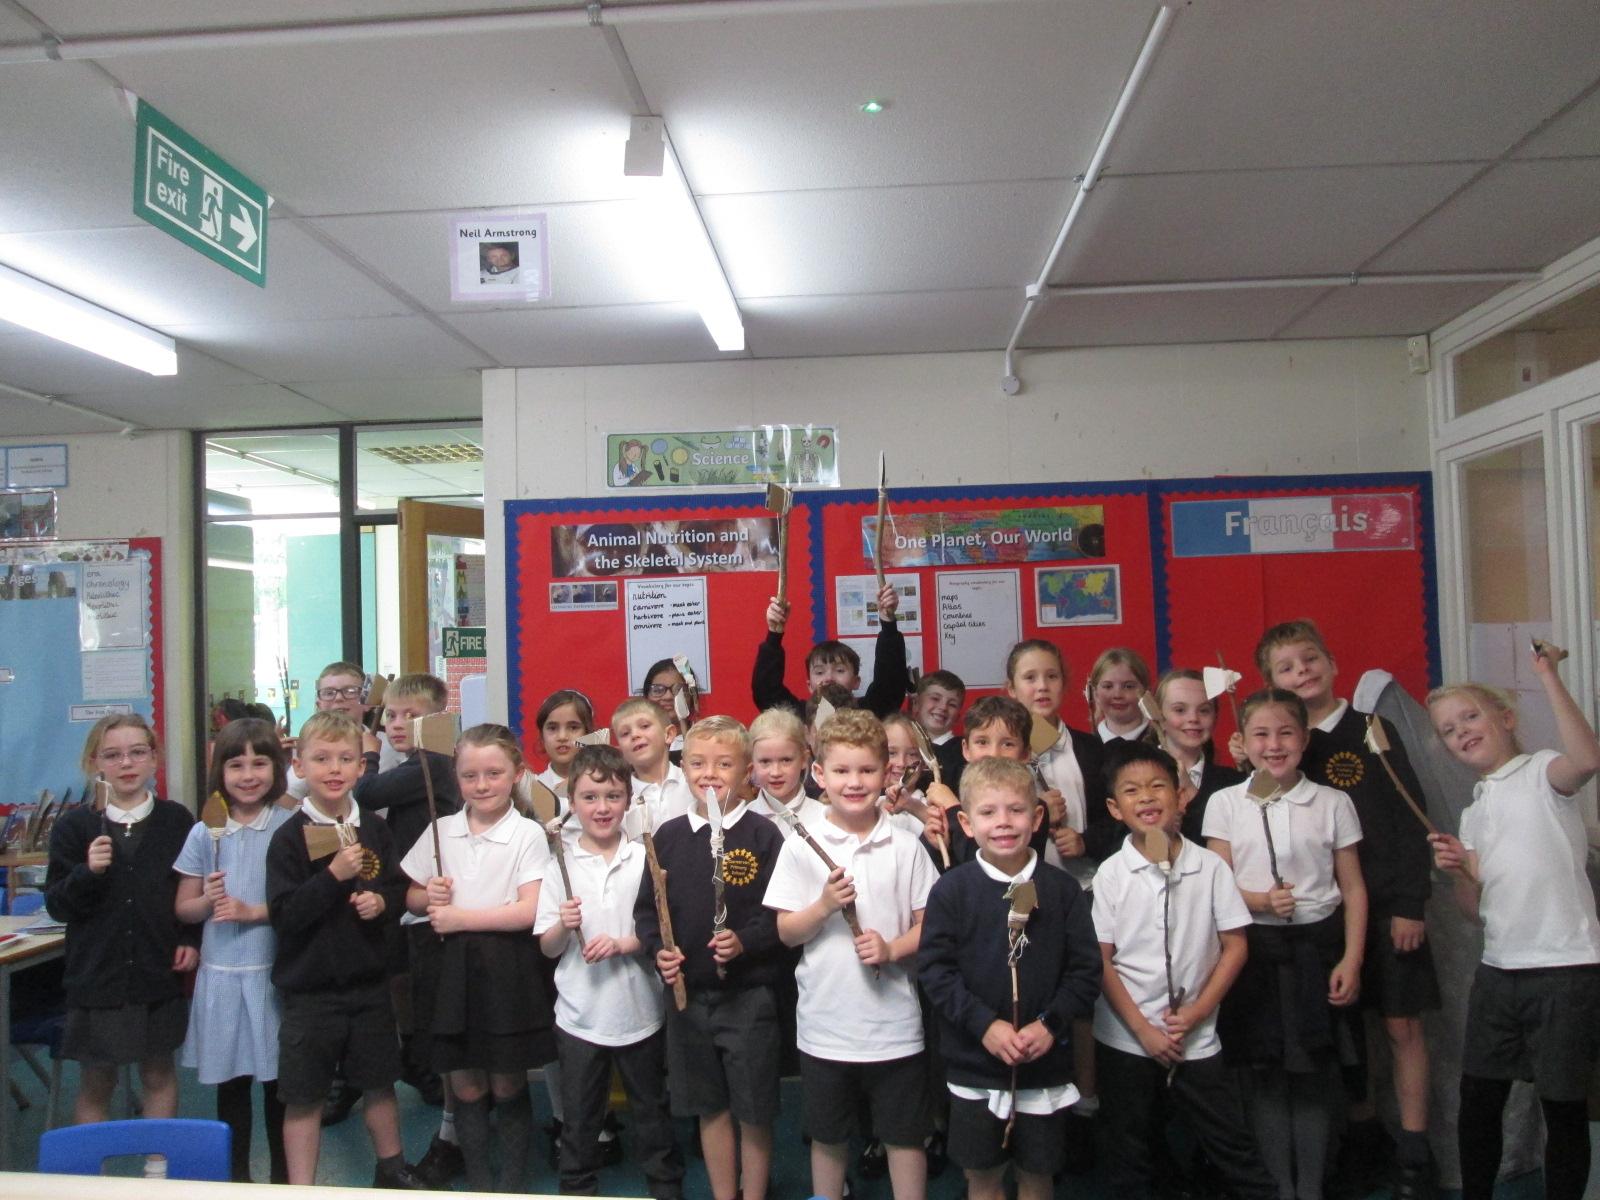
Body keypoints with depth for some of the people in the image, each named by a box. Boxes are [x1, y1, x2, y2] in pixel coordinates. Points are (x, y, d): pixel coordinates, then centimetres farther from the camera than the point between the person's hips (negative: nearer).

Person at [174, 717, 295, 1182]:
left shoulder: (289, 827, -5)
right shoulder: (204, 834, 3)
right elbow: (183, 908, 8)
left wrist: (253, 911, -16)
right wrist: (208, 902, -12)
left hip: (275, 970, -2)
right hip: (221, 973, 2)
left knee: (278, 1078, 6)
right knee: (230, 1079, 13)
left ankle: (284, 1173, 23)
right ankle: (235, 1173, 29)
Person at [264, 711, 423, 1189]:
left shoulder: (374, 829, 0)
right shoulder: (289, 837, -11)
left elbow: (400, 890, 8)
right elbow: (283, 916, -18)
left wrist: (382, 901, -13)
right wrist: (334, 876, -26)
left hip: (369, 981, 4)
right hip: (309, 987, -3)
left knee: (378, 1082, 18)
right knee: (303, 1096, 6)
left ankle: (391, 1167, 39)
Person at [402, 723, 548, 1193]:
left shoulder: (527, 834, -7)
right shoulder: (441, 830, 6)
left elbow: (530, 910, -15)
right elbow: (411, 897, 14)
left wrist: (460, 916, -14)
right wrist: (430, 897, -8)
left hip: (505, 972, -4)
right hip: (450, 969, 4)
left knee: (508, 1087, 7)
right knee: (465, 1087, 12)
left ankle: (513, 1184, 25)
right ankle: (477, 1183, 29)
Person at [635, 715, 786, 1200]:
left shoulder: (763, 836, -8)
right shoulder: (669, 836, 3)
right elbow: (646, 908, 6)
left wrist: (744, 941, -24)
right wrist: (658, 950, -10)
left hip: (749, 993, -3)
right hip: (687, 992, 4)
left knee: (753, 1110, 8)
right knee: (710, 1107, 17)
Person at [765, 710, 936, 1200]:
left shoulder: (905, 847, -4)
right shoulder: (801, 847, -5)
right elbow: (786, 932, -3)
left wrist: (893, 948, -18)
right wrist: (824, 905, -20)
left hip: (894, 1021, 0)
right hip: (825, 1023, 0)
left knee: (905, 1136, 13)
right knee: (828, 1138, 17)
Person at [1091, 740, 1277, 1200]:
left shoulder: (1210, 866, -5)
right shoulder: (1110, 875, -7)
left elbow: (1234, 945, -2)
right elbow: (1101, 960, -6)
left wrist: (1197, 1011, -10)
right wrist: (1143, 1029, -10)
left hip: (1197, 1038, 0)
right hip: (1125, 1039, 0)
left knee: (1233, 1146, 8)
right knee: (1129, 1154, 14)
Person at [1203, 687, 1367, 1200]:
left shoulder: (1332, 803, 1)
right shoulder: (1225, 803, 0)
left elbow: (1353, 888, 4)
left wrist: (1351, 960, -4)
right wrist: (1261, 900, -19)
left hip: (1319, 945, 0)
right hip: (1254, 947, 0)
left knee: (1315, 1073, 5)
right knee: (1264, 1073, 6)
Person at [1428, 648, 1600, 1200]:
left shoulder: (1540, 771, -5)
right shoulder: (1475, 813, 15)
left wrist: (1549, 677, -29)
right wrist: (1458, 870, -4)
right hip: (1498, 968, 7)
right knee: (1477, 1100, 13)